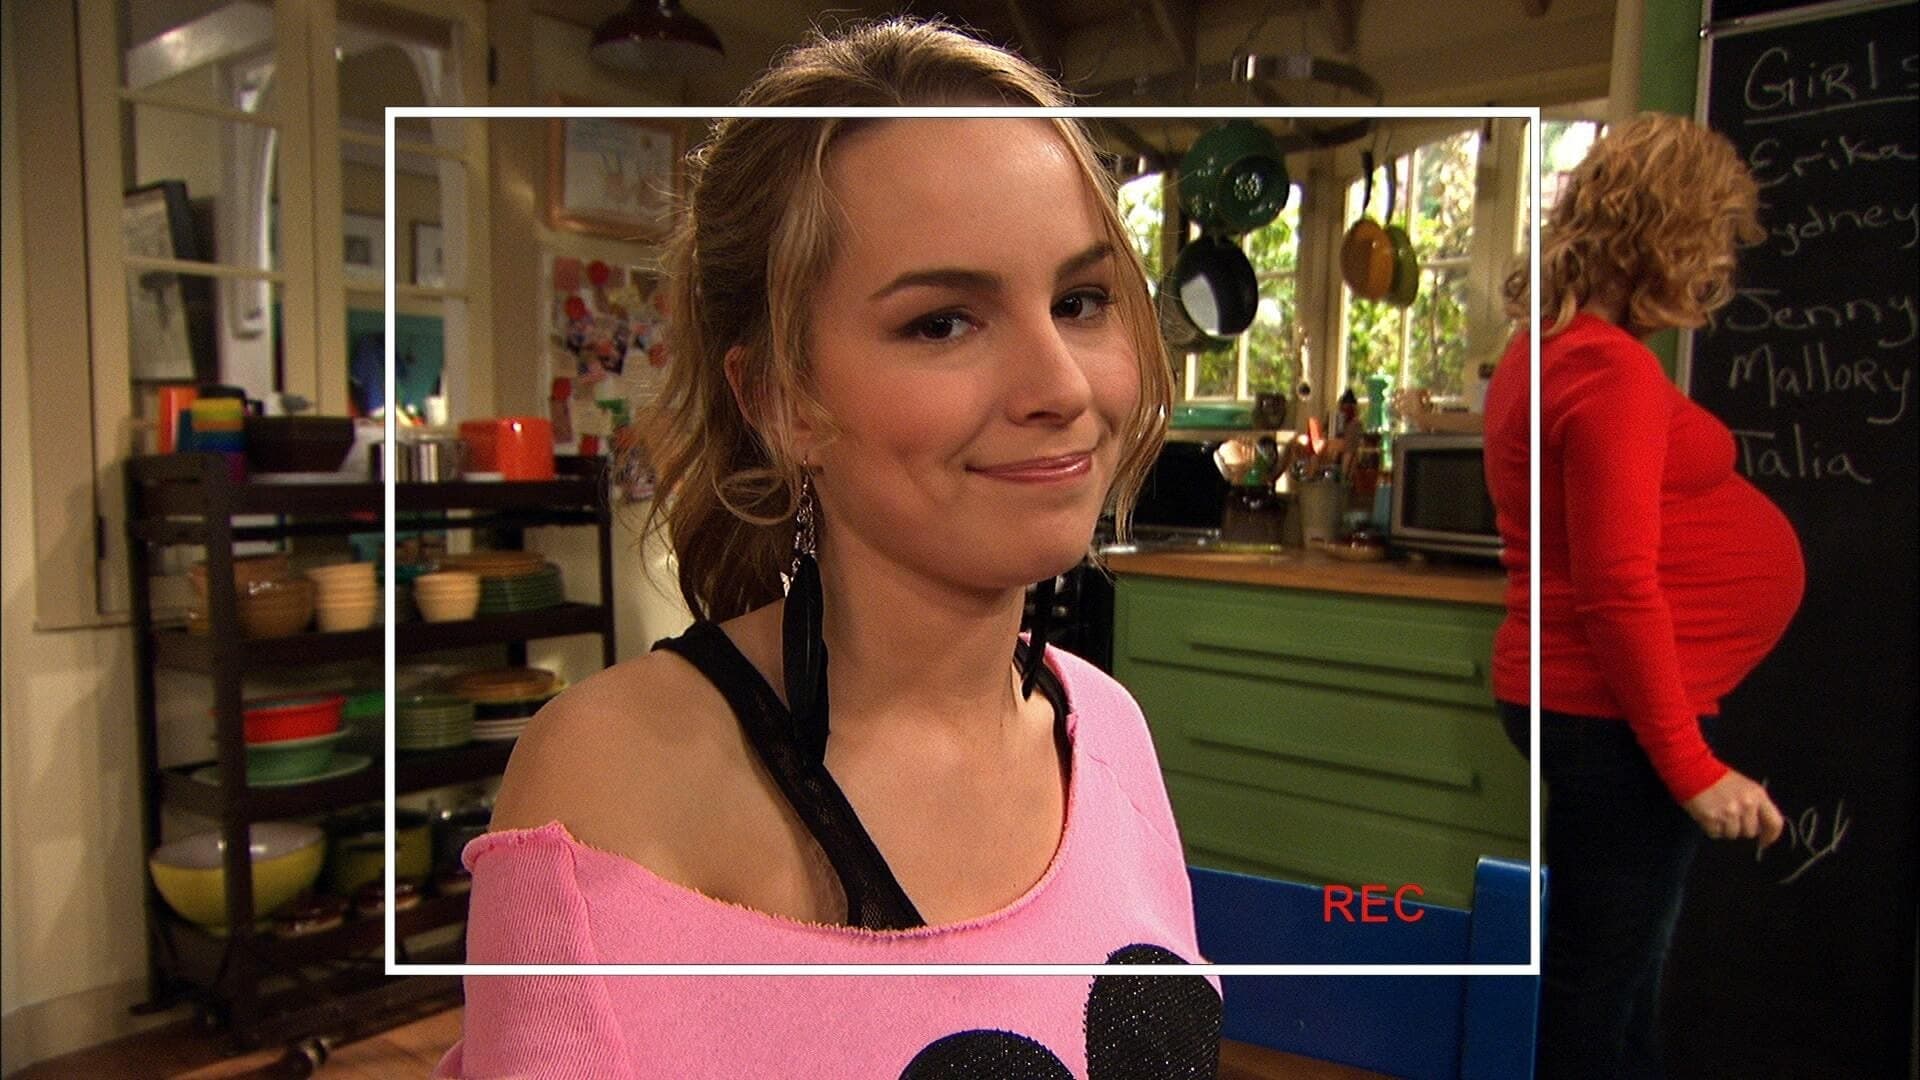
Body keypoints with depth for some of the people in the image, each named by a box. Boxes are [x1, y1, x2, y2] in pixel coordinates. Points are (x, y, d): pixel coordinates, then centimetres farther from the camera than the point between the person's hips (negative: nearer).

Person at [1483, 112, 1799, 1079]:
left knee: (1617, 963, 21)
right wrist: (1690, 765, -18)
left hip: (1576, 697, 10)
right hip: (1616, 712, -10)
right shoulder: (1610, 366, -19)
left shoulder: (1548, 348, 11)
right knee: (1601, 977, 3)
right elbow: (1618, 586, -22)